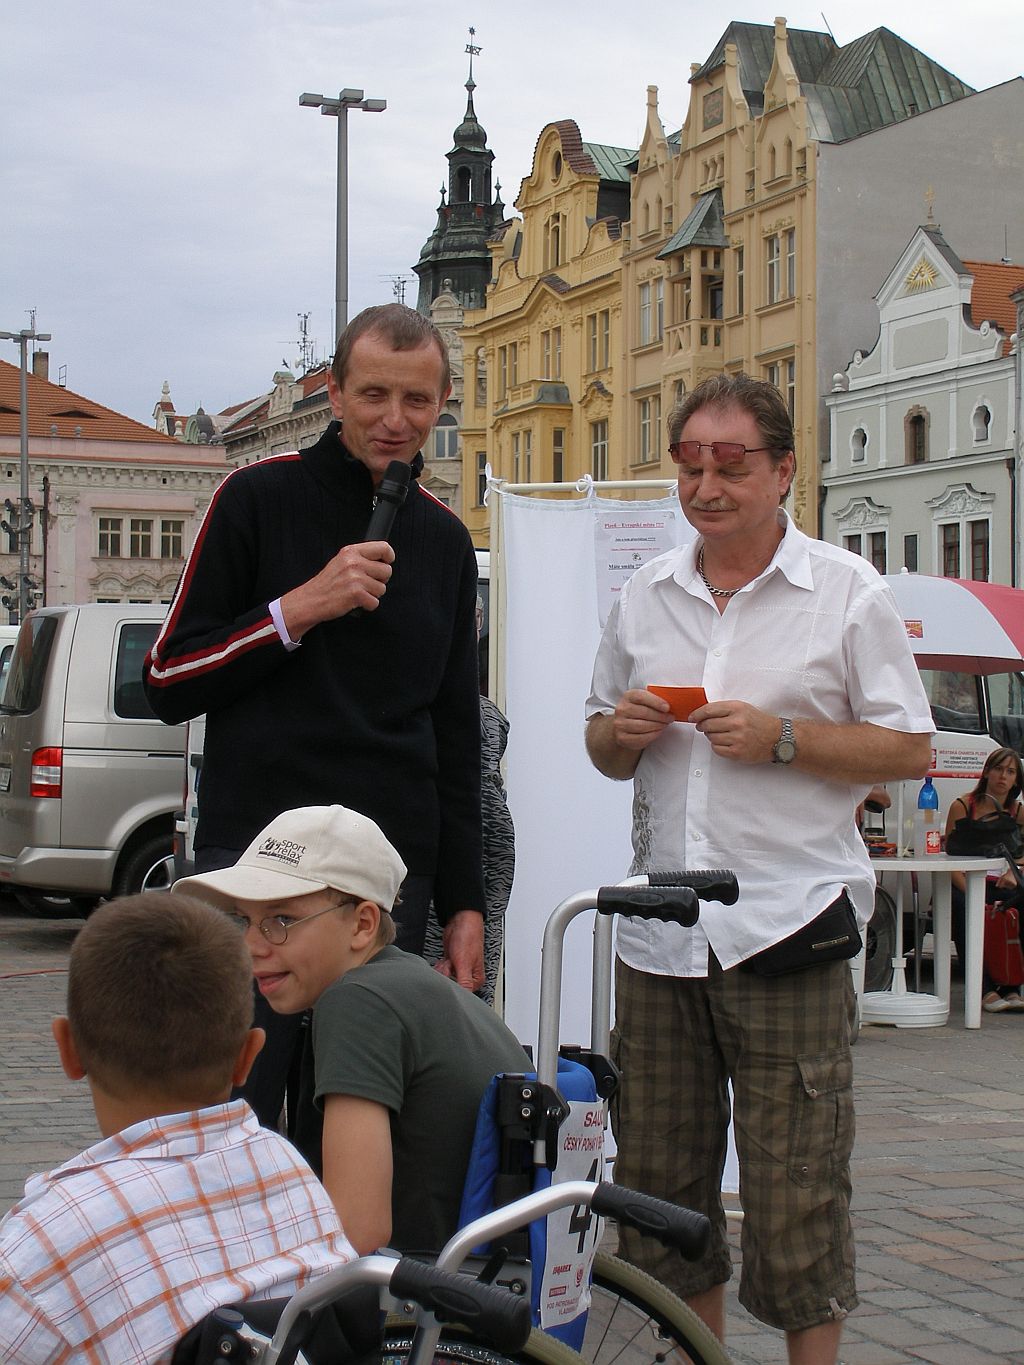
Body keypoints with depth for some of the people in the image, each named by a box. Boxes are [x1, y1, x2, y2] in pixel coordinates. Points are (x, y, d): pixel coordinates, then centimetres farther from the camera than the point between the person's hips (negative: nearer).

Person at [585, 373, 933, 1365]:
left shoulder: (847, 592, -1)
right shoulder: (644, 595, 13)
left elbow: (910, 750, -3)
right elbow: (603, 748, 20)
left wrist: (779, 739, -15)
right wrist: (618, 731, -3)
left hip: (787, 932, -5)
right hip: (658, 935, 5)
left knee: (794, 1191, -1)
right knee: (660, 1180, 11)